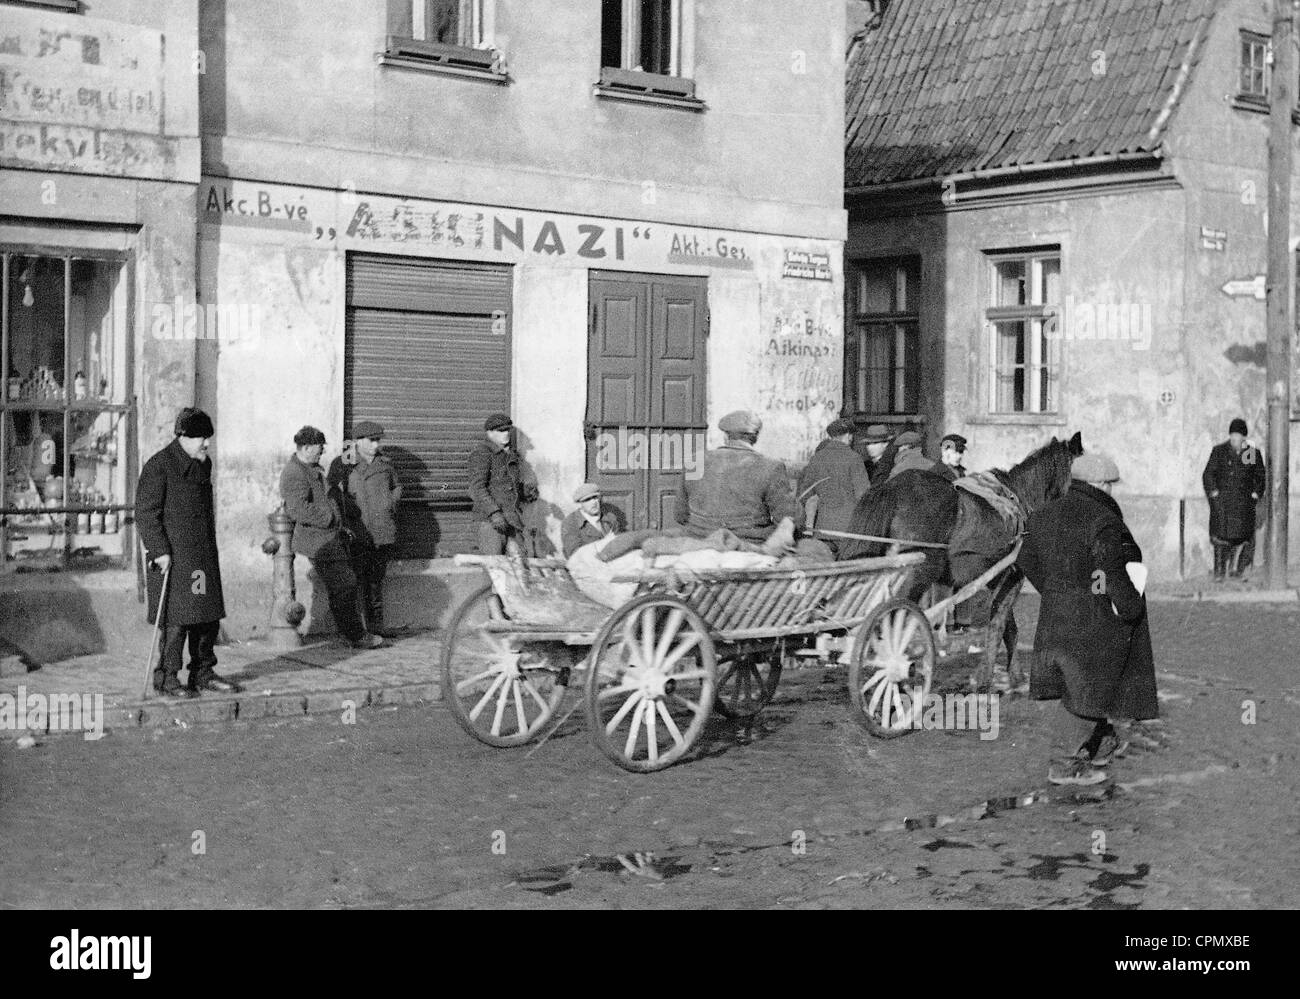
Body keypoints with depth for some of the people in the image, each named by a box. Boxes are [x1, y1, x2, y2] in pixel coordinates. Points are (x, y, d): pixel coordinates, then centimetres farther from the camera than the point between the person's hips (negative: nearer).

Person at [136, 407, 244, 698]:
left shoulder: (203, 464, 15)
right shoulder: (159, 466, -10)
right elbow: (145, 512, -13)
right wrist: (159, 551, -18)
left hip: (204, 554, 8)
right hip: (173, 556, -8)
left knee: (209, 615, 9)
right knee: (177, 617, -7)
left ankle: (203, 673, 20)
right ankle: (166, 677, 3)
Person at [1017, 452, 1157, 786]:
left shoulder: (1047, 515, 7)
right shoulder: (1104, 522, -18)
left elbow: (1028, 559, 15)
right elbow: (1113, 572, -25)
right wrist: (1132, 607, -13)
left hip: (1056, 612, 8)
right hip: (1095, 619, -8)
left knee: (1076, 683, 20)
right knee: (1087, 689, 1)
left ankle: (1101, 744, 35)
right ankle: (1065, 764, 3)